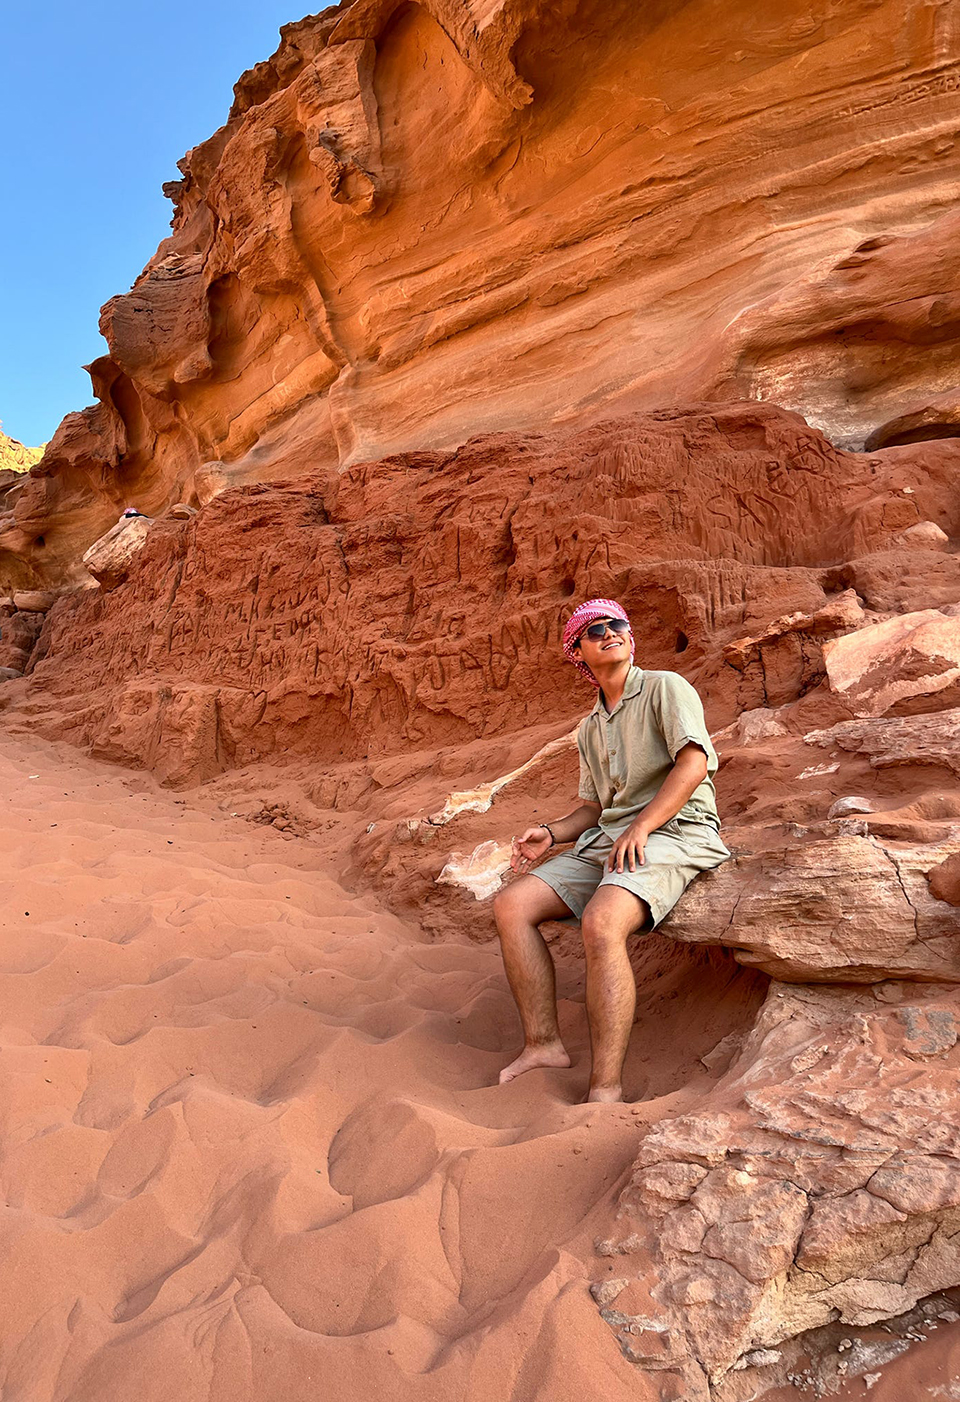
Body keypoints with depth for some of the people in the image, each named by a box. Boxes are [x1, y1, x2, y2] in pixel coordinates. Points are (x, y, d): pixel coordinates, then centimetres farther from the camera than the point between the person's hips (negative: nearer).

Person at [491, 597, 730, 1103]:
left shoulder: (665, 687, 1)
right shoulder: (589, 728, 23)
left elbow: (694, 764, -13)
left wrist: (639, 828, -21)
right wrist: (551, 832, 4)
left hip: (673, 834, -7)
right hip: (606, 838, 7)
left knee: (601, 922, -34)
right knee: (511, 905, -10)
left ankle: (605, 1086, -29)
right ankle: (543, 1044, -7)